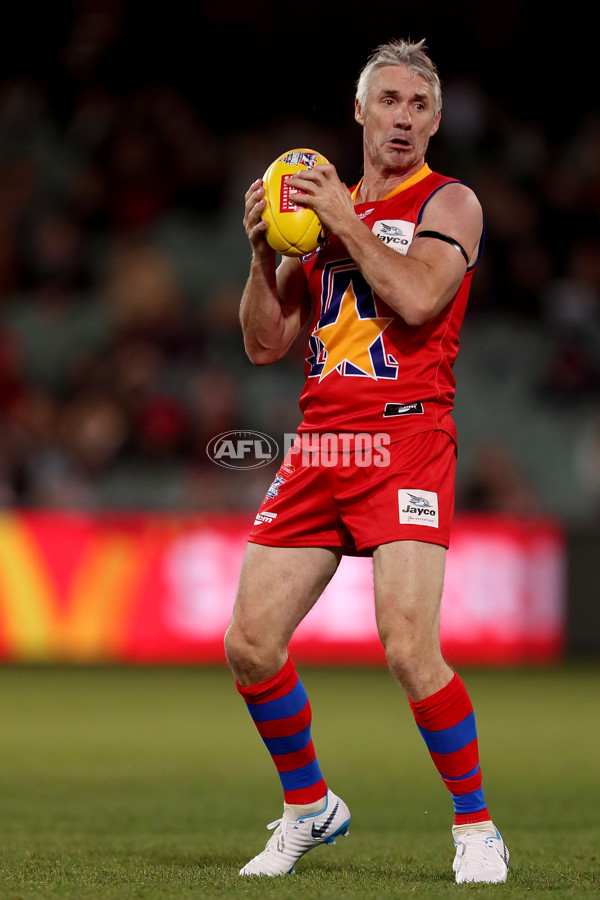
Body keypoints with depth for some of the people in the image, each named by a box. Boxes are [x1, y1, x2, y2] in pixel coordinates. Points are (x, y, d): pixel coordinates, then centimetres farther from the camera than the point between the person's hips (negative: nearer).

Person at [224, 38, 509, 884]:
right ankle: (309, 807, 21)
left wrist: (346, 220, -10)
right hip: (319, 446, 6)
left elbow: (417, 298, -18)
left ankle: (477, 829, -2)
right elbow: (265, 344, 16)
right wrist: (263, 250, 2)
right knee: (250, 646, 0)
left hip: (406, 440, -6)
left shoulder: (449, 203, 2)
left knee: (409, 648, -19)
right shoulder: (321, 204, 18)